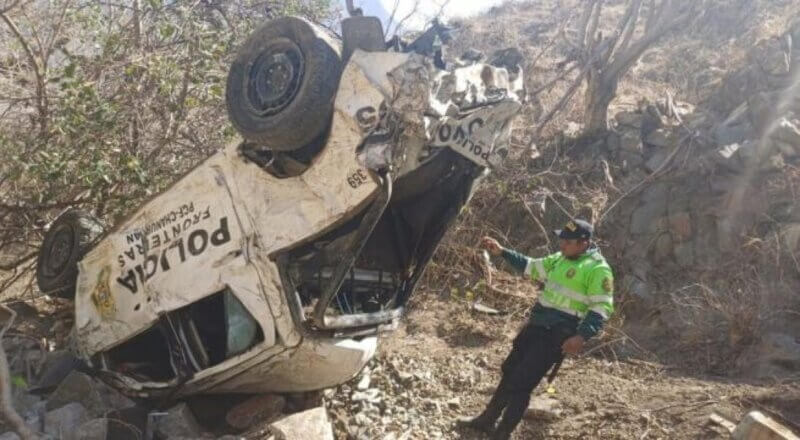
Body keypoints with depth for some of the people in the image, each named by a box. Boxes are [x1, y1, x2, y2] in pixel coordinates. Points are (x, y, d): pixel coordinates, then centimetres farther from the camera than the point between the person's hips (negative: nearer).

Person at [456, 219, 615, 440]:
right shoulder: (560, 258, 10)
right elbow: (531, 266, 21)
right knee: (510, 372, 17)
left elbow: (601, 308, -17)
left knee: (521, 382, -6)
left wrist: (581, 336, -28)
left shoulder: (598, 269, -14)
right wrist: (502, 252, 13)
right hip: (536, 325, 9)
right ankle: (487, 419, 32)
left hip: (556, 335, -8)